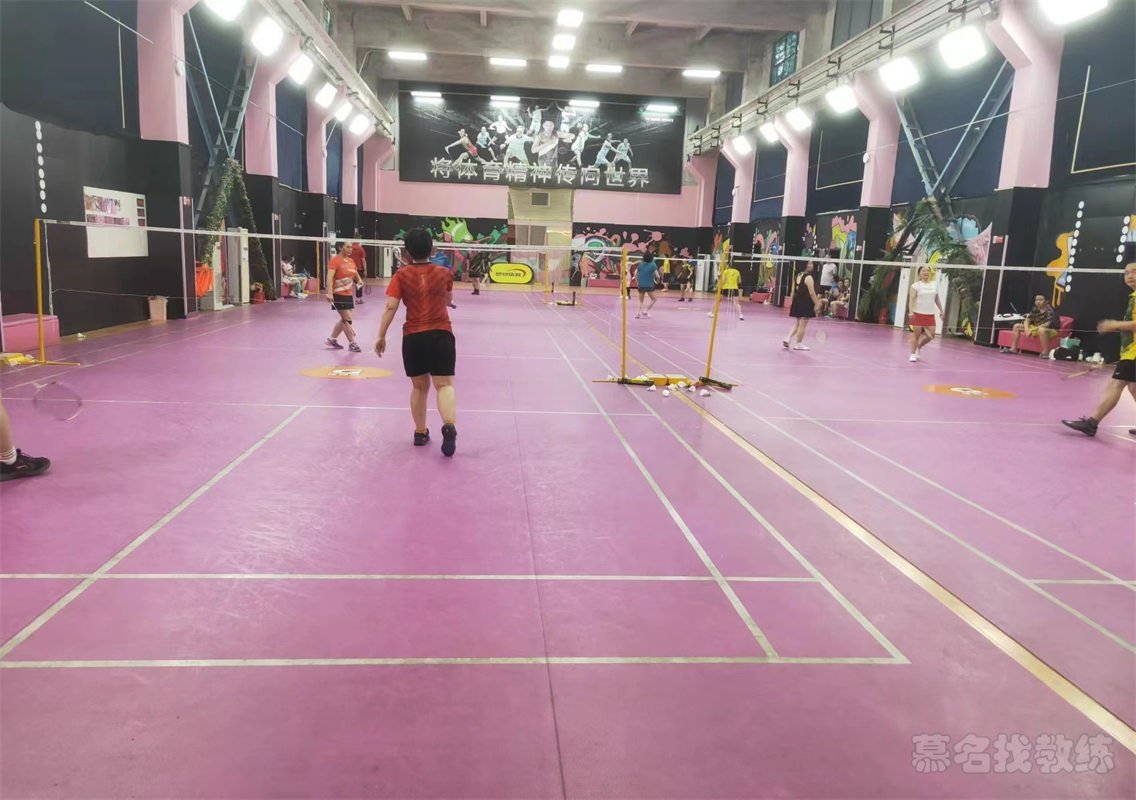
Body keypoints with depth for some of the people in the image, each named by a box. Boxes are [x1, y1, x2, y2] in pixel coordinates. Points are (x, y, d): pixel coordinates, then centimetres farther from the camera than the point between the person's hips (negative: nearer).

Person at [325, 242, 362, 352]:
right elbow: (330, 277, -24)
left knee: (344, 319, 14)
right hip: (339, 295, -8)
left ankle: (332, 339, 28)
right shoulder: (335, 260, -14)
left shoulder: (351, 261, 8)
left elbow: (356, 274, 24)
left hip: (349, 295, 8)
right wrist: (330, 293, -34)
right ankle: (352, 343, 1)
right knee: (347, 319, -7)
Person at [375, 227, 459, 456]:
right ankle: (449, 426, -29)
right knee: (444, 384, -5)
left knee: (419, 387, 15)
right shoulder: (444, 273, 4)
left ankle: (420, 433, 24)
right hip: (441, 335, -1)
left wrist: (381, 336, -2)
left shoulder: (402, 275, 0)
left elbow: (390, 307, -7)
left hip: (413, 337, 1)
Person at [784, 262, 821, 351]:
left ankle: (788, 338, 5)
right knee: (802, 325, 1)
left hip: (796, 303, 8)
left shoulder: (798, 276, 10)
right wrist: (817, 303, -13)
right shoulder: (808, 277, -14)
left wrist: (793, 303, 19)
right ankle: (798, 344, 6)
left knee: (796, 324, 18)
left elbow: (793, 291, 13)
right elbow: (811, 292, -18)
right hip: (805, 304, -8)